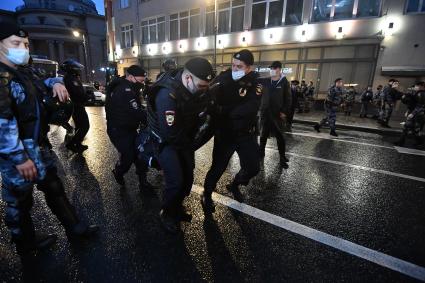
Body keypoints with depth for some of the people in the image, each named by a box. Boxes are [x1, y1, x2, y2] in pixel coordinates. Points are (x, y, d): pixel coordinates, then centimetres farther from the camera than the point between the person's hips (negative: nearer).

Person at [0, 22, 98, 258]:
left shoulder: (20, 74, 12)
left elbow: (42, 81, 32)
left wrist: (56, 83, 7)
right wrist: (20, 158, -25)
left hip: (38, 146, 9)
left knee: (54, 188, 16)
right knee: (19, 201, 10)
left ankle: (74, 228, 31)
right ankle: (27, 246, 32)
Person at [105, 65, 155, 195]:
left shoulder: (129, 89, 9)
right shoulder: (124, 91, -25)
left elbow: (137, 109, 5)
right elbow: (137, 112, -32)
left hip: (129, 128, 9)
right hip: (118, 131, -9)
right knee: (127, 156, -4)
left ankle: (143, 183, 13)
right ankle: (118, 173, 30)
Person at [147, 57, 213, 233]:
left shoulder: (197, 89, -9)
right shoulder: (167, 94, -33)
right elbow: (170, 133, -31)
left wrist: (191, 140, -10)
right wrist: (189, 145, -14)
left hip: (184, 138, 7)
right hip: (166, 140, -6)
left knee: (188, 177, 10)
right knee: (176, 181, -9)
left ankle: (177, 208, 36)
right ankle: (166, 214, 20)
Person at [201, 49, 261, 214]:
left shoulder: (256, 81, -9)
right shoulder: (224, 77, -9)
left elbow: (251, 108, -23)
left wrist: (224, 112, -26)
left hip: (246, 133, 3)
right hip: (224, 133, -2)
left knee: (253, 168, 8)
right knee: (218, 167, 0)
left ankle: (234, 184, 40)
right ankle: (206, 195, 28)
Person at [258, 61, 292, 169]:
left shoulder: (284, 82, -3)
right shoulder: (266, 81, 4)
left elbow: (288, 99, -3)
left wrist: (285, 112, -10)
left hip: (277, 115, -3)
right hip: (265, 113, 3)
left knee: (280, 137, 6)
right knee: (263, 135, 14)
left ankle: (282, 158, 16)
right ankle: (261, 152, 32)